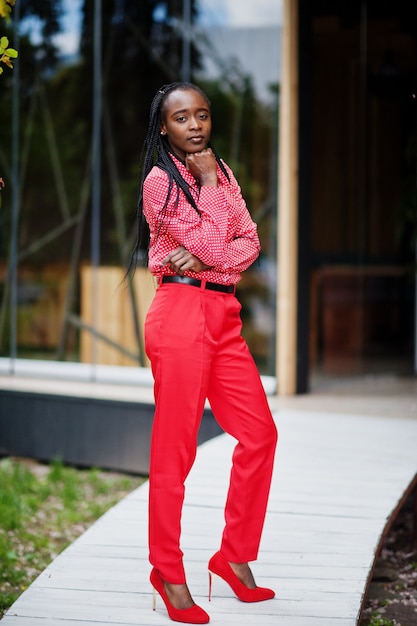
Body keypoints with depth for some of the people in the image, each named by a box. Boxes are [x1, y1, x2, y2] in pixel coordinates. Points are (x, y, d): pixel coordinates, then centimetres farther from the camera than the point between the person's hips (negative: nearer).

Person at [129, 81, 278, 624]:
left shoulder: (221, 171, 16)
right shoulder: (160, 179, -5)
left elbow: (249, 243, 7)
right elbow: (212, 244, -14)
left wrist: (205, 260, -10)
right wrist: (208, 183, -5)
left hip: (223, 314, 7)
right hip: (181, 311, -7)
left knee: (260, 433, 6)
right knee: (175, 448, -3)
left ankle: (235, 556, 18)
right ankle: (169, 573, 8)